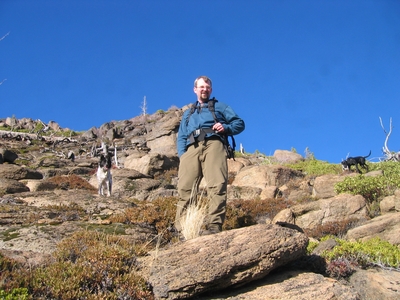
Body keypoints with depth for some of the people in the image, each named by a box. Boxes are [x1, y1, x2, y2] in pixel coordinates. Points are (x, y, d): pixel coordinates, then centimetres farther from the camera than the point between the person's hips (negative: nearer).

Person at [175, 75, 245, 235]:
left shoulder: (220, 106, 30)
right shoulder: (188, 113, 38)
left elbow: (240, 123, 20)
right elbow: (181, 137, 26)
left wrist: (226, 127, -3)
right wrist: (181, 154, 5)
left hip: (213, 145, -2)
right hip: (191, 149, 3)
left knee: (216, 185, -24)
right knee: (185, 187, -18)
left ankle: (214, 225, -34)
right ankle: (182, 228, -25)